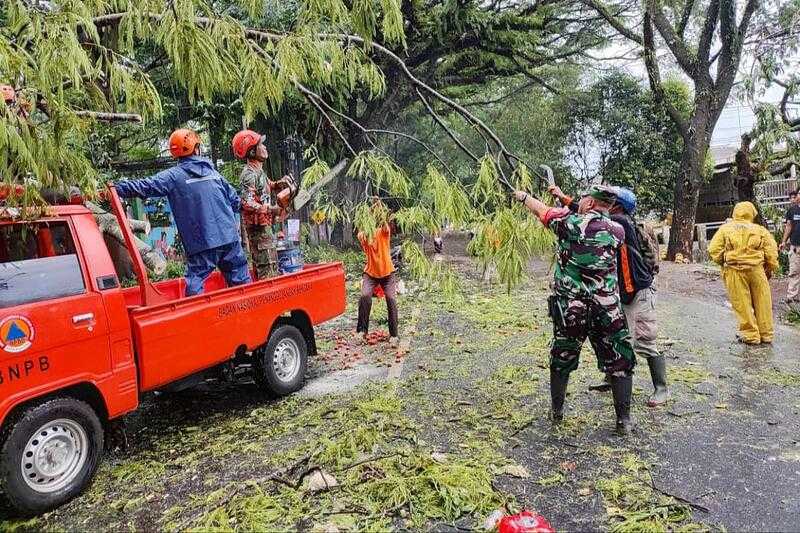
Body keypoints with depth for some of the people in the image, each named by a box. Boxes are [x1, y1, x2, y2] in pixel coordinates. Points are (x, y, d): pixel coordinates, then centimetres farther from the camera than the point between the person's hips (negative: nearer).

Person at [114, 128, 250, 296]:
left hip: (202, 243, -3)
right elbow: (235, 200, 14)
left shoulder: (173, 175, 0)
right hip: (230, 238, 4)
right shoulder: (212, 171, 12)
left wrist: (114, 189, 3)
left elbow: (144, 187, -4)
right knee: (241, 282, 11)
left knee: (195, 283, 3)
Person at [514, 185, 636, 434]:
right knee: (620, 362, 12)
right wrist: (567, 200, 29)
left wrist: (523, 196, 29)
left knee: (561, 360, 17)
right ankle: (624, 420, 13)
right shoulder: (617, 230, 1)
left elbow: (541, 210, 10)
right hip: (607, 309, 1)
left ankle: (557, 412, 28)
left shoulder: (569, 222, -7)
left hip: (568, 308, -1)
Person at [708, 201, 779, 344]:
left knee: (742, 304, 4)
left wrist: (723, 263, 15)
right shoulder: (760, 230, 8)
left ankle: (750, 335, 8)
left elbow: (714, 250, 0)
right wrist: (770, 270, 14)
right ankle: (766, 334, 20)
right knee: (762, 302, 12)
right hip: (756, 269, 2)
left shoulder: (725, 229, 5)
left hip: (734, 270, -1)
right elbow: (772, 251, 4)